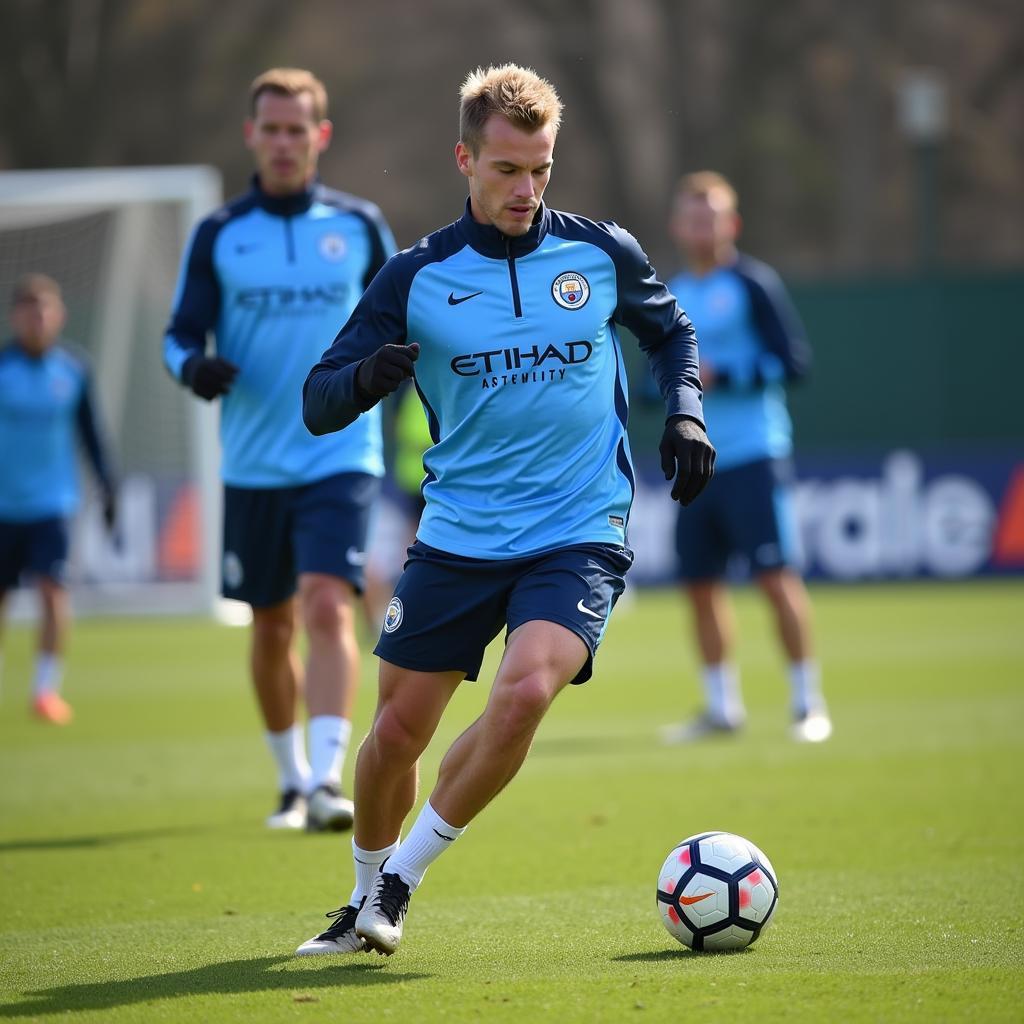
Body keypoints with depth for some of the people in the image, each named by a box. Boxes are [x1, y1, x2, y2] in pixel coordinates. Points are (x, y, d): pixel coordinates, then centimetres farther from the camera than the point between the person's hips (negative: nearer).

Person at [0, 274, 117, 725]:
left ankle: (47, 687, -9)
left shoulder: (73, 369, 0)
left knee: (53, 587, -15)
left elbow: (89, 431, 11)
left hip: (53, 501, 0)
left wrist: (108, 485, 10)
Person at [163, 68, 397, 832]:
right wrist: (194, 366, -18)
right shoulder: (219, 235, 3)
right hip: (253, 464, 2)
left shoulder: (360, 226, 3)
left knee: (328, 606, -19)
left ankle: (327, 780, -24)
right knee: (273, 628, 10)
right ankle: (292, 778, 28)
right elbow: (181, 333, 4)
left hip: (340, 457, -2)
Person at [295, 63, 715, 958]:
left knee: (525, 692, -25)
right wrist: (367, 378, -24)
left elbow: (672, 331, 21)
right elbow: (318, 404, -2)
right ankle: (366, 896, 31)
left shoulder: (603, 255, 0)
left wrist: (685, 413, 2)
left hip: (578, 537, -1)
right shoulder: (416, 278, -2)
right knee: (397, 731, 3)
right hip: (457, 538, 1)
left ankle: (401, 878, -7)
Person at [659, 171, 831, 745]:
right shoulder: (671, 297, 15)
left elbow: (794, 360, -10)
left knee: (776, 577, -10)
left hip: (754, 455, -6)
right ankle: (723, 708, 15)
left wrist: (721, 375, -18)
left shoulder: (753, 284, -4)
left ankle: (808, 703, -2)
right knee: (701, 584, 6)